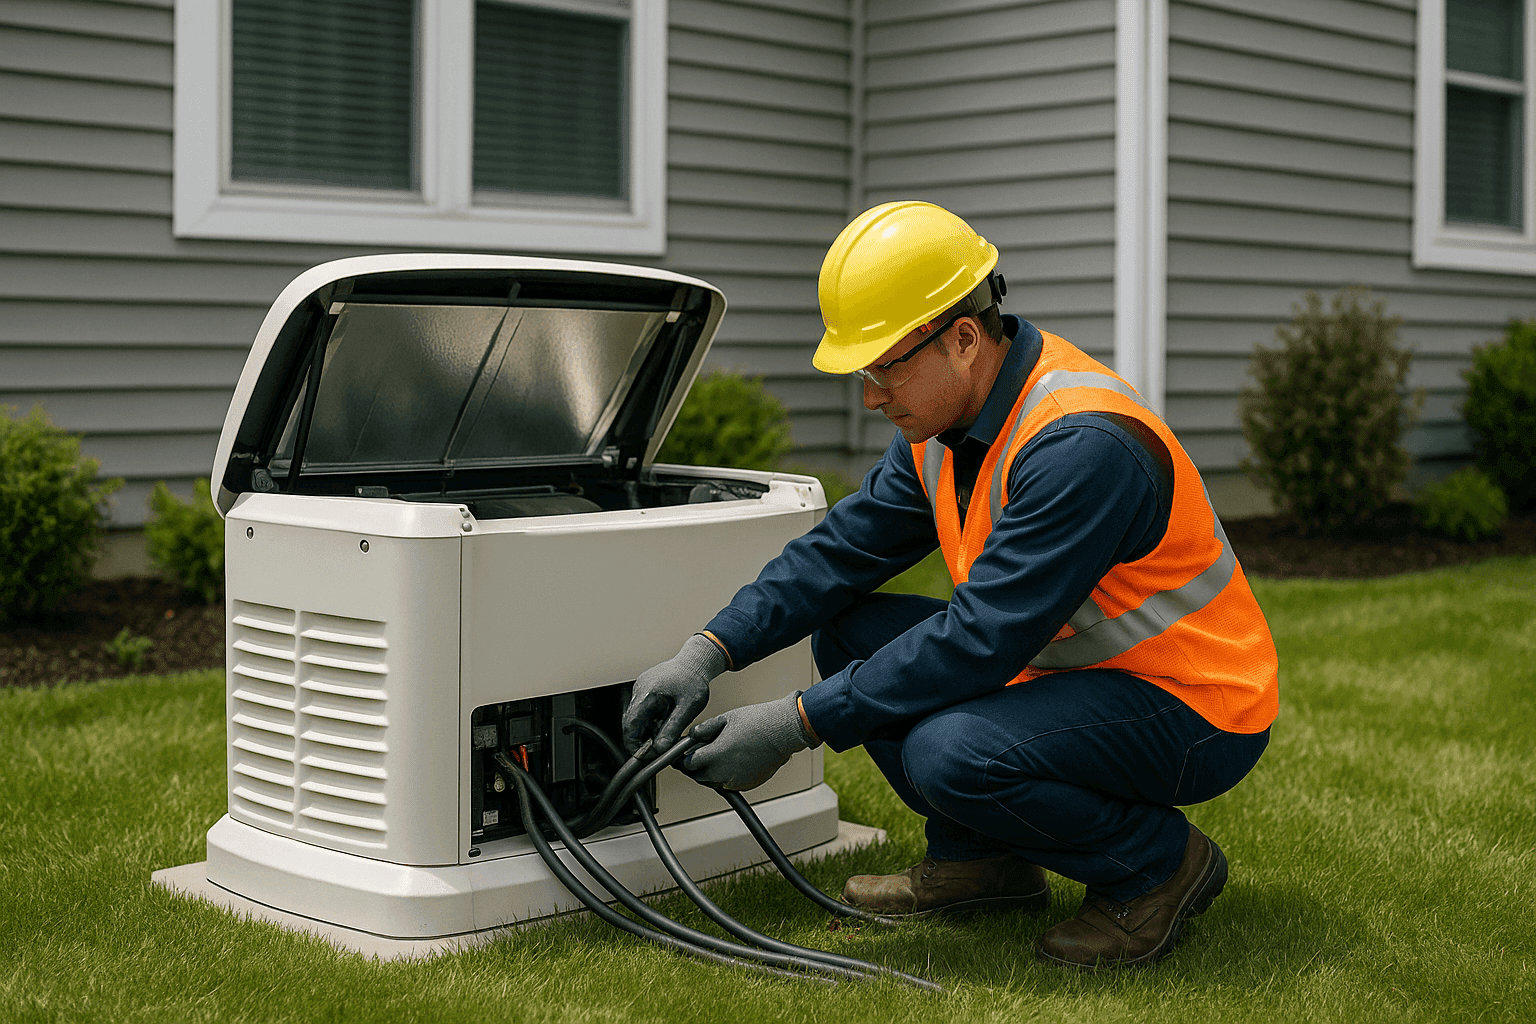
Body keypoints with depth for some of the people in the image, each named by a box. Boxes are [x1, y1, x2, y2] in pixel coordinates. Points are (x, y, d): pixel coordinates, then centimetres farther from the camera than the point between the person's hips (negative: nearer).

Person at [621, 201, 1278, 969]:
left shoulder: (1080, 445, -30)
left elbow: (980, 640, -31)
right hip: (1079, 666, 9)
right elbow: (840, 550, 3)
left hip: (1196, 711, -9)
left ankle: (1160, 864, -5)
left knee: (949, 753, -31)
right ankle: (982, 859, 11)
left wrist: (796, 725, -27)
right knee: (848, 631, 1)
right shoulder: (947, 420, -1)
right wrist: (706, 653, -10)